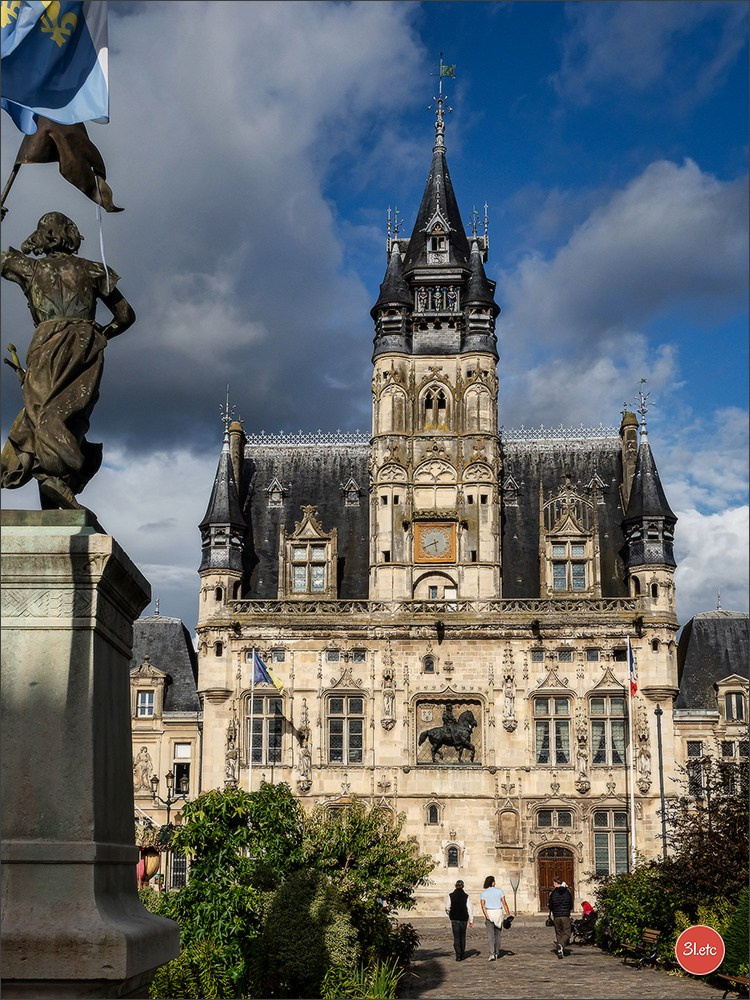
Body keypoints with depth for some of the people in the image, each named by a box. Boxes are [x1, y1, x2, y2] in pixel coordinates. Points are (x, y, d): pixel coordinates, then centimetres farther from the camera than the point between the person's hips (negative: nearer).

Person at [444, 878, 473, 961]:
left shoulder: (450, 896, -4)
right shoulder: (466, 896, -3)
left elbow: (447, 908, -2)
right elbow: (469, 908, -6)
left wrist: (450, 914, 18)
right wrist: (471, 920, -2)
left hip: (454, 918, -1)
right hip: (464, 918, 1)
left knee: (456, 937, 0)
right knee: (462, 936, 18)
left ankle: (458, 955, -11)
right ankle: (462, 954, 26)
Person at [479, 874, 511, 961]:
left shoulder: (483, 893, 2)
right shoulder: (499, 890, 0)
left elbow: (483, 905, -12)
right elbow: (504, 902, -7)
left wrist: (486, 916, -18)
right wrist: (508, 914, -7)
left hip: (488, 913, -1)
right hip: (498, 913, 1)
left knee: (490, 935, -3)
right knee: (497, 934, 17)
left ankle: (492, 954, -17)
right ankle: (496, 953, 26)